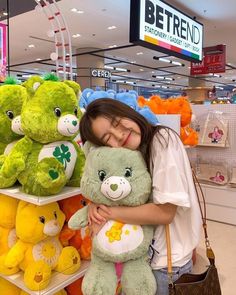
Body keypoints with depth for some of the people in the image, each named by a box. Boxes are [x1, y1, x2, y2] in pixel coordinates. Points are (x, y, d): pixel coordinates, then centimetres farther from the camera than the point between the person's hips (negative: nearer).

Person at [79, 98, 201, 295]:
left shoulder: (162, 140, -23)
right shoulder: (128, 154, -1)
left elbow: (165, 213, -25)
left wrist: (109, 212, -18)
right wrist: (96, 204, -16)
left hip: (167, 262, -6)